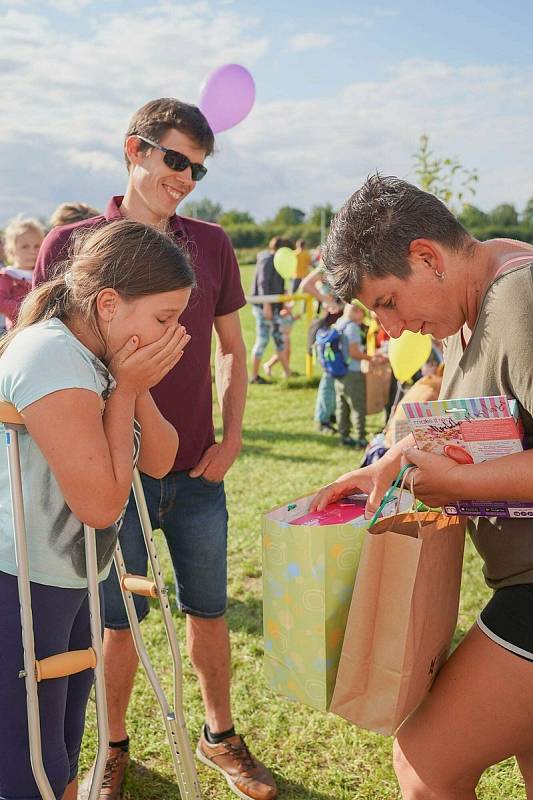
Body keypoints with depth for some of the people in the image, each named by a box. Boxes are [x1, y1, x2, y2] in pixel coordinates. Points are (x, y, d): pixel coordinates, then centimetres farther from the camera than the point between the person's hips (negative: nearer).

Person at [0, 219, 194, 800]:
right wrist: (124, 388, -16)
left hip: (68, 583, 9)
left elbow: (158, 461, 6)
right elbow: (101, 502, -23)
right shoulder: (51, 356, -23)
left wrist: (137, 387, -9)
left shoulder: (99, 357, 5)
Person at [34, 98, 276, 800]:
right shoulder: (70, 244, -4)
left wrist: (232, 437, 2)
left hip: (198, 473, 3)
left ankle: (220, 736, 35)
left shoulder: (211, 244, 4)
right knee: (119, 620, 10)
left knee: (209, 610, 14)